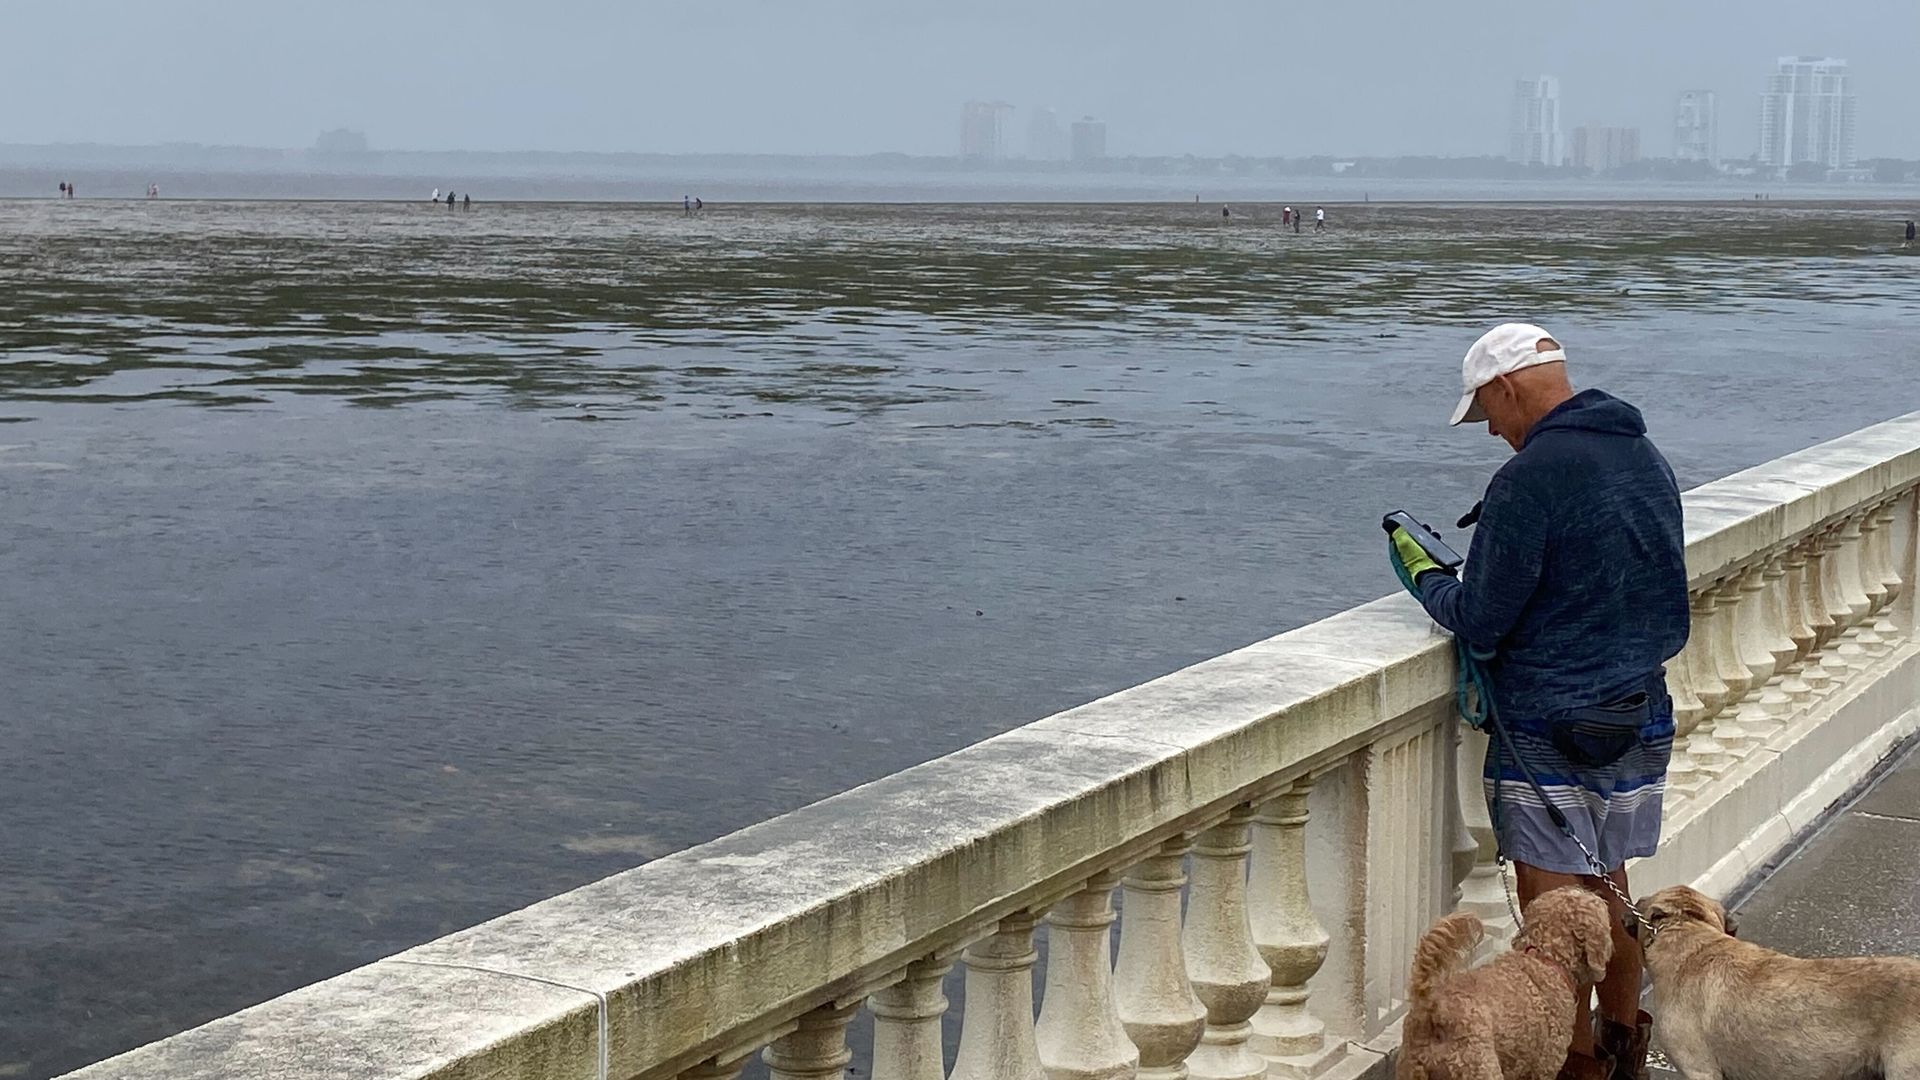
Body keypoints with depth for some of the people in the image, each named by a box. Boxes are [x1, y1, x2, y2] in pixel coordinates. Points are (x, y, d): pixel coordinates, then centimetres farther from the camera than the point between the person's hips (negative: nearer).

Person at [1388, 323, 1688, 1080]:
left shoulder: (1529, 478, -19)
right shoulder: (1647, 458, 7)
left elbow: (1480, 625, -16)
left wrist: (1424, 576, 3)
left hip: (1551, 725, -8)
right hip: (1641, 709, 8)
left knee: (1553, 904, 3)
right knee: (1608, 885, 19)